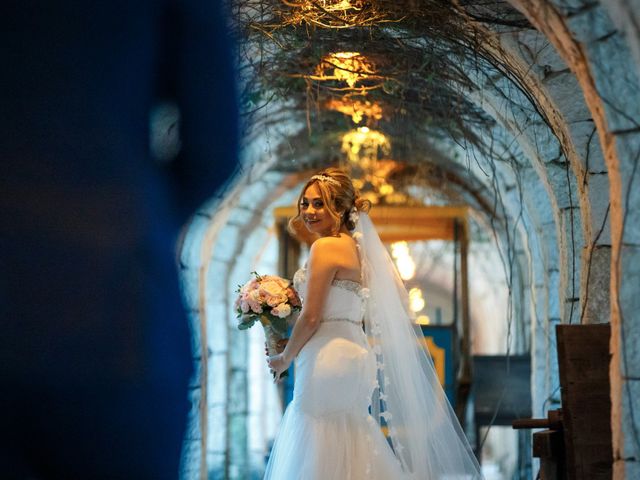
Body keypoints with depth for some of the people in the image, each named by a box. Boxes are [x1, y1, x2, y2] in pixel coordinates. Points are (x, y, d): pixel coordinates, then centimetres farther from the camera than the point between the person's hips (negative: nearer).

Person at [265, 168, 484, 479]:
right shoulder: (354, 247, 15)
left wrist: (285, 359, 1)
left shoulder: (326, 247, -11)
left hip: (329, 361, -9)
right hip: (353, 354, 9)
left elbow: (311, 317, -14)